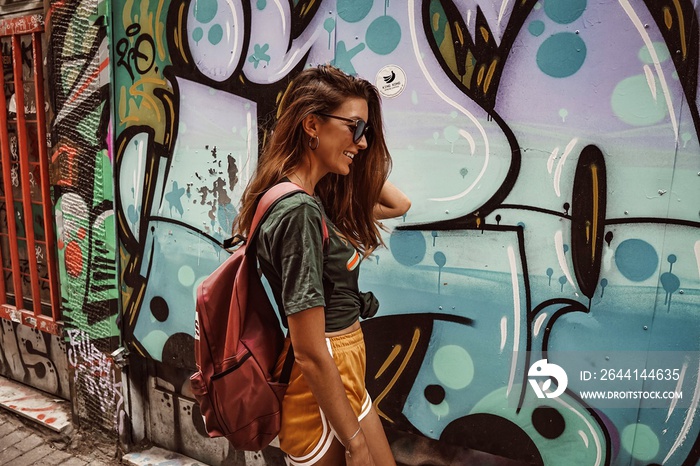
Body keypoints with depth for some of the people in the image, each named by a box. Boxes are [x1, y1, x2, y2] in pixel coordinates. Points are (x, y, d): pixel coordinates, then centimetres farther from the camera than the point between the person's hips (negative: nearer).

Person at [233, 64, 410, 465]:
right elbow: (311, 355, -23)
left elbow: (398, 204, 16)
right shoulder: (299, 210, -25)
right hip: (321, 390, -9)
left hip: (345, 379, 9)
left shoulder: (320, 198, 3)